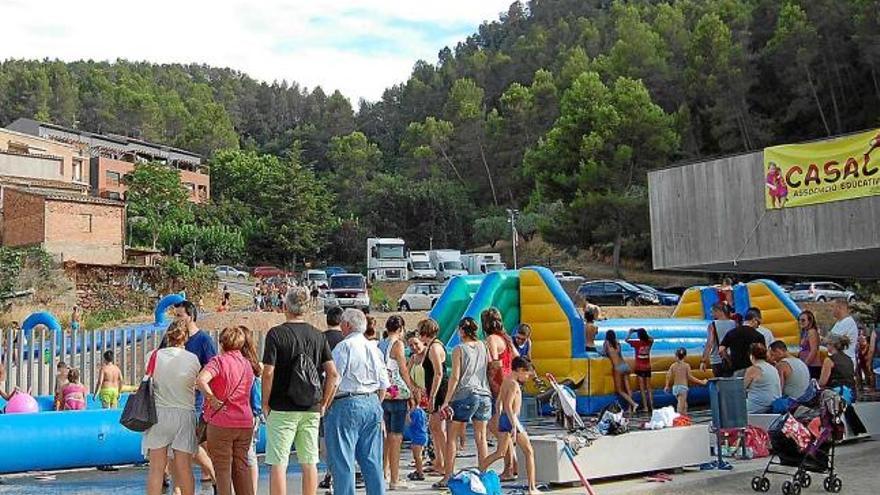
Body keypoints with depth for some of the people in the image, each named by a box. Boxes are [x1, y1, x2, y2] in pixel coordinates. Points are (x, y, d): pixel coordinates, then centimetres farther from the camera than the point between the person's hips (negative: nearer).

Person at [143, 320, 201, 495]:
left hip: (159, 414, 0)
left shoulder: (155, 355, -2)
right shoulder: (193, 359, -3)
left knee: (156, 469, 3)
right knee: (185, 469, 5)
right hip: (185, 415, 0)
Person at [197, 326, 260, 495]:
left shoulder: (219, 360, -9)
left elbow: (201, 380, -25)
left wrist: (212, 399, -13)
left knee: (222, 469, 4)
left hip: (221, 422, -5)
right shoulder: (248, 364, 9)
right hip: (245, 423, 5)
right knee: (242, 467, 13)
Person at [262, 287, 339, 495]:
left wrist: (265, 403, -1)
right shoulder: (318, 335, 5)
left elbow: (268, 373, -13)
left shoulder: (276, 334, -7)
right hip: (312, 409, 4)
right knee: (309, 463, 10)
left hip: (282, 409, -4)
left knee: (278, 464, 1)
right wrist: (323, 404, 9)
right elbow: (332, 373, 1)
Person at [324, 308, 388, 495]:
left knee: (343, 464, -2)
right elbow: (384, 384, 14)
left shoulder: (344, 347, -9)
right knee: (372, 461, 12)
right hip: (372, 404, 7)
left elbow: (333, 381, -14)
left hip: (346, 405, -7)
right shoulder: (374, 348, 12)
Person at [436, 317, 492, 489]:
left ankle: (448, 476, 0)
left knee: (452, 437, 3)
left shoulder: (459, 349, -3)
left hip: (465, 395, -4)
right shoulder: (483, 346, 10)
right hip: (484, 395, 5)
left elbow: (455, 377, -8)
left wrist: (446, 401, -5)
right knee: (481, 437, 9)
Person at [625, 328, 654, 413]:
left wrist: (630, 332, 8)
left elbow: (627, 340, -4)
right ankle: (651, 406, 11)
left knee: (642, 388, 0)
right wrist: (644, 333, 17)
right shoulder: (649, 342, -2)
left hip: (640, 368, -4)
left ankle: (645, 407, -3)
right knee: (649, 387, 11)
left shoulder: (637, 343, -14)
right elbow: (651, 338, 22)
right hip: (647, 368, 4)